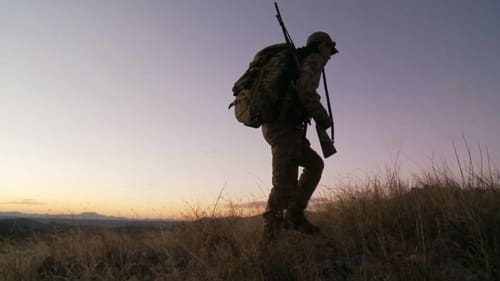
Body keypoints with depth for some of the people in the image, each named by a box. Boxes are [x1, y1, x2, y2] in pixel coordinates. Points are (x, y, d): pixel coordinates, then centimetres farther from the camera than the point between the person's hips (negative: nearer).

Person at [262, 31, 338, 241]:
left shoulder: (297, 63, 30)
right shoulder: (313, 59, 3)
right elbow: (305, 90, -17)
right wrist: (323, 117, -5)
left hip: (274, 126, 10)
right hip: (284, 127, -10)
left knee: (315, 164, 17)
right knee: (286, 187, -17)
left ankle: (294, 215, 12)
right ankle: (271, 234, -14)